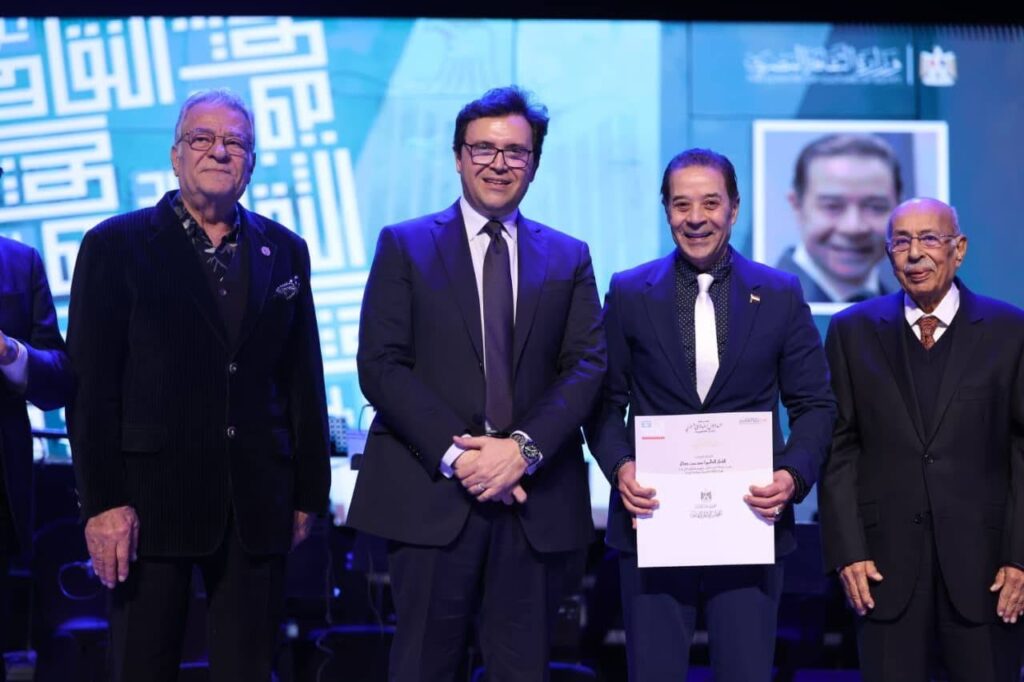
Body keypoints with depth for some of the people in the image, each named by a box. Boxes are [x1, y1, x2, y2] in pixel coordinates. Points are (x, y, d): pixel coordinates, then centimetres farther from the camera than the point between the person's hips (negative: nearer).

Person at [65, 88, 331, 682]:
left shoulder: (285, 252, 11)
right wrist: (103, 501, -11)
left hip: (257, 509, 3)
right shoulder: (116, 246, 1)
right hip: (152, 498, -3)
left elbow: (304, 381, 11)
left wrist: (309, 492, 8)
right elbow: (92, 384, -5)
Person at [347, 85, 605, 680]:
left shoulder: (569, 258, 12)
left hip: (536, 497, 2)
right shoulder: (405, 246, 6)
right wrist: (455, 454, -13)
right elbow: (380, 366, -3)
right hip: (432, 492, -2)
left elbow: (587, 365, 2)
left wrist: (524, 448, -13)